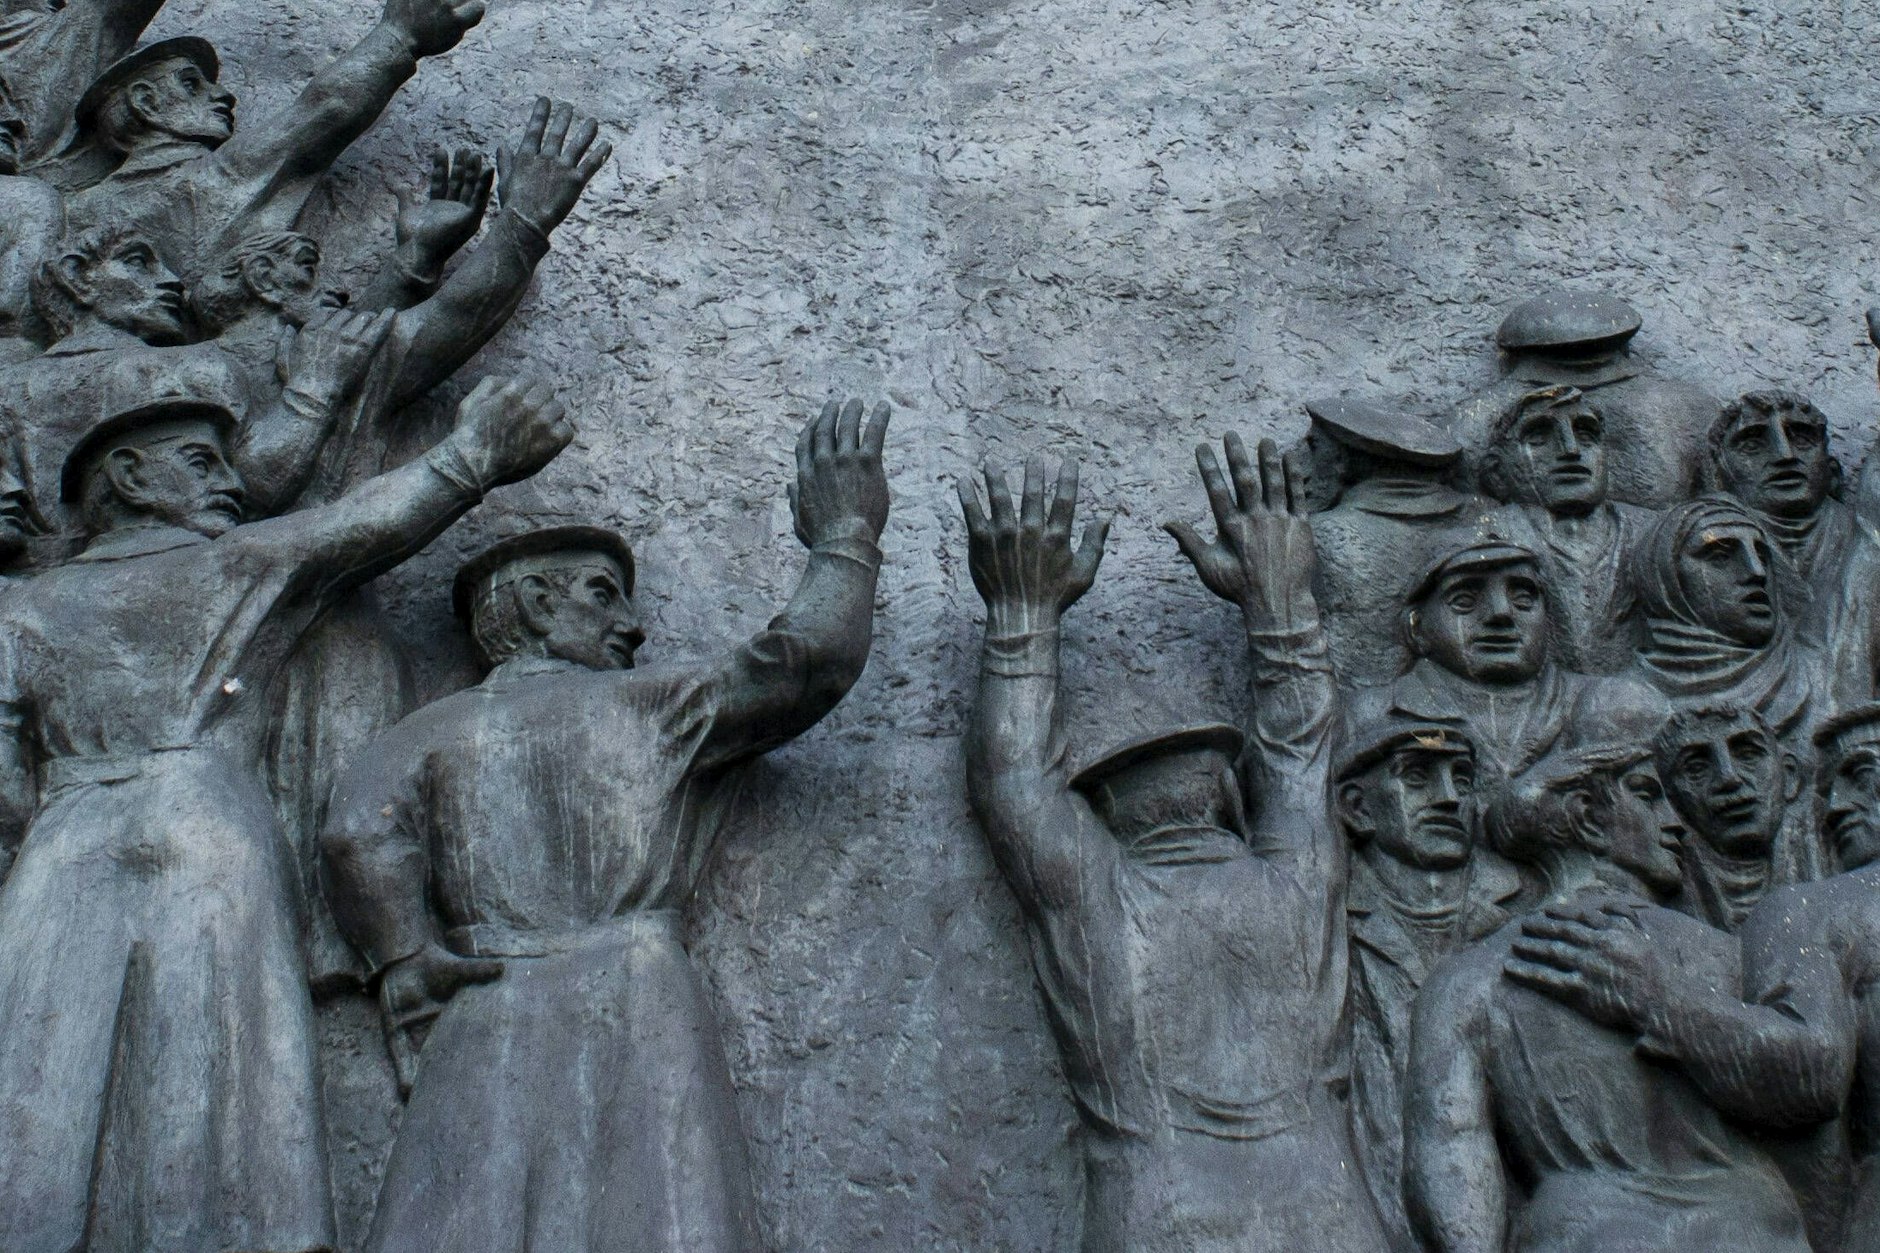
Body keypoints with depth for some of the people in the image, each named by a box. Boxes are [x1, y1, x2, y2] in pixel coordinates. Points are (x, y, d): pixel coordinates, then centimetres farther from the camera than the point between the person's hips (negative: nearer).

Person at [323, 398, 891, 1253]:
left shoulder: (427, 734, 16)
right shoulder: (653, 709, 11)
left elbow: (361, 835, -2)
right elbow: (813, 656, 7)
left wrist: (402, 968, 4)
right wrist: (844, 537, 21)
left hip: (483, 1033, 2)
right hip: (638, 1012, -2)